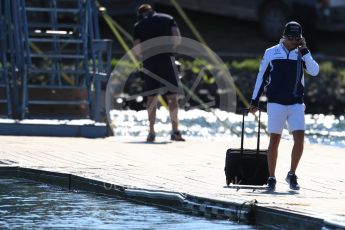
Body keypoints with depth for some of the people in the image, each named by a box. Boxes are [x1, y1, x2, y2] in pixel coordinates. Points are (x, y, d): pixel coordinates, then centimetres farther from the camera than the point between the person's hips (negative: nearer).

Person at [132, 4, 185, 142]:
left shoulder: (139, 25, 10)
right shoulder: (168, 19, 10)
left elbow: (136, 50, 1)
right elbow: (177, 39, -3)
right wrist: (170, 49, 13)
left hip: (149, 62, 1)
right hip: (166, 60, -1)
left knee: (152, 97, 9)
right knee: (172, 96, 1)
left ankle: (151, 132, 5)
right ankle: (175, 131, -9)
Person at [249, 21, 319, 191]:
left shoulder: (302, 54, 8)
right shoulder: (271, 53, 3)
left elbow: (314, 71, -8)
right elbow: (261, 77, 8)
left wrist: (304, 50, -10)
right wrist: (254, 101, 6)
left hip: (296, 104, 1)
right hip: (276, 104, -1)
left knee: (299, 140, -10)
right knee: (274, 141, -1)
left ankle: (292, 176, 4)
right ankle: (271, 179, 8)